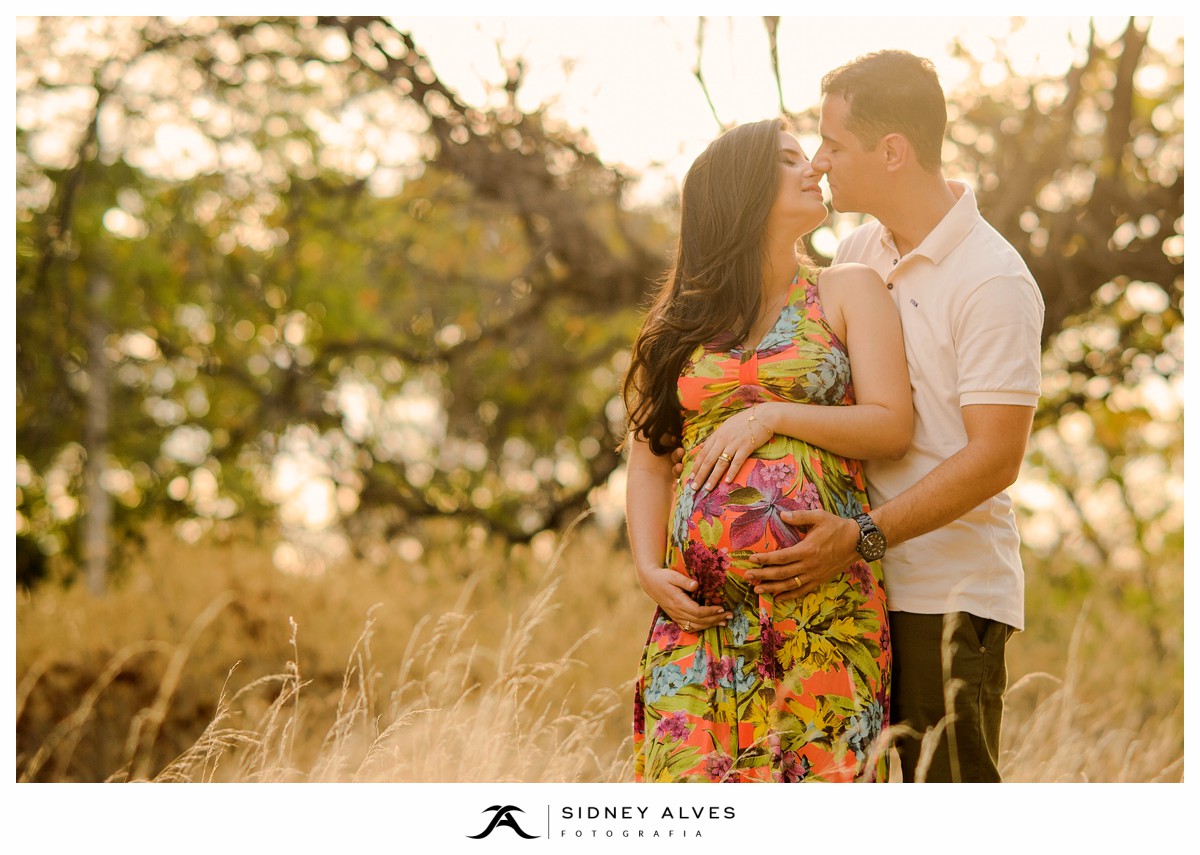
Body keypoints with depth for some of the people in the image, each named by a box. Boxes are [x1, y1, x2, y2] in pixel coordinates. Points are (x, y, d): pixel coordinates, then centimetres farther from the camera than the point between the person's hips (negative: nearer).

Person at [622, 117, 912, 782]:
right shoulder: (685, 317, 18)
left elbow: (893, 427, 1)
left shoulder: (848, 291, 12)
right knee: (692, 772, -6)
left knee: (813, 774, -8)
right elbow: (649, 457, 15)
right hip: (702, 602, 2)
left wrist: (772, 415, -9)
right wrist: (649, 569, 0)